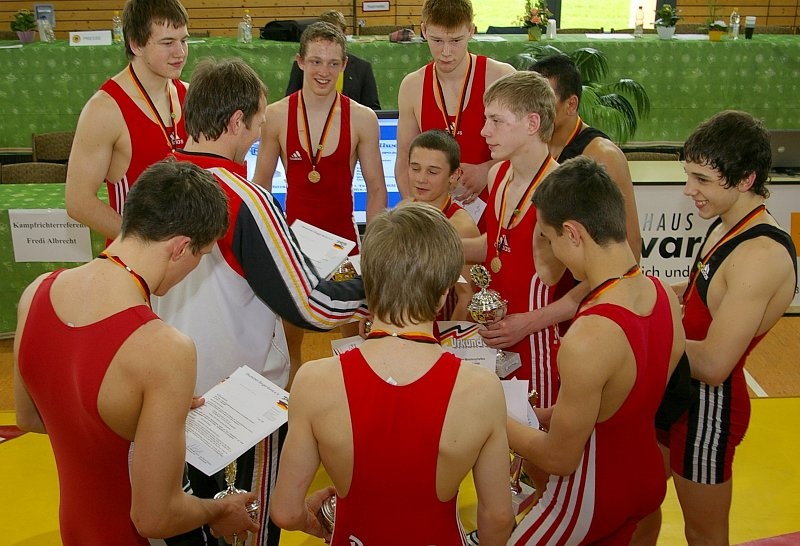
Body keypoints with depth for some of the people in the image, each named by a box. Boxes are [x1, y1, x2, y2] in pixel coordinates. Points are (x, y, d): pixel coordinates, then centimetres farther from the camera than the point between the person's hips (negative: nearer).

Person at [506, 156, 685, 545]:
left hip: (593, 499, -7)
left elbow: (559, 459, -22)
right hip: (647, 478, 7)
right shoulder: (665, 295, -11)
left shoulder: (587, 340, -35)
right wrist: (549, 416, 8)